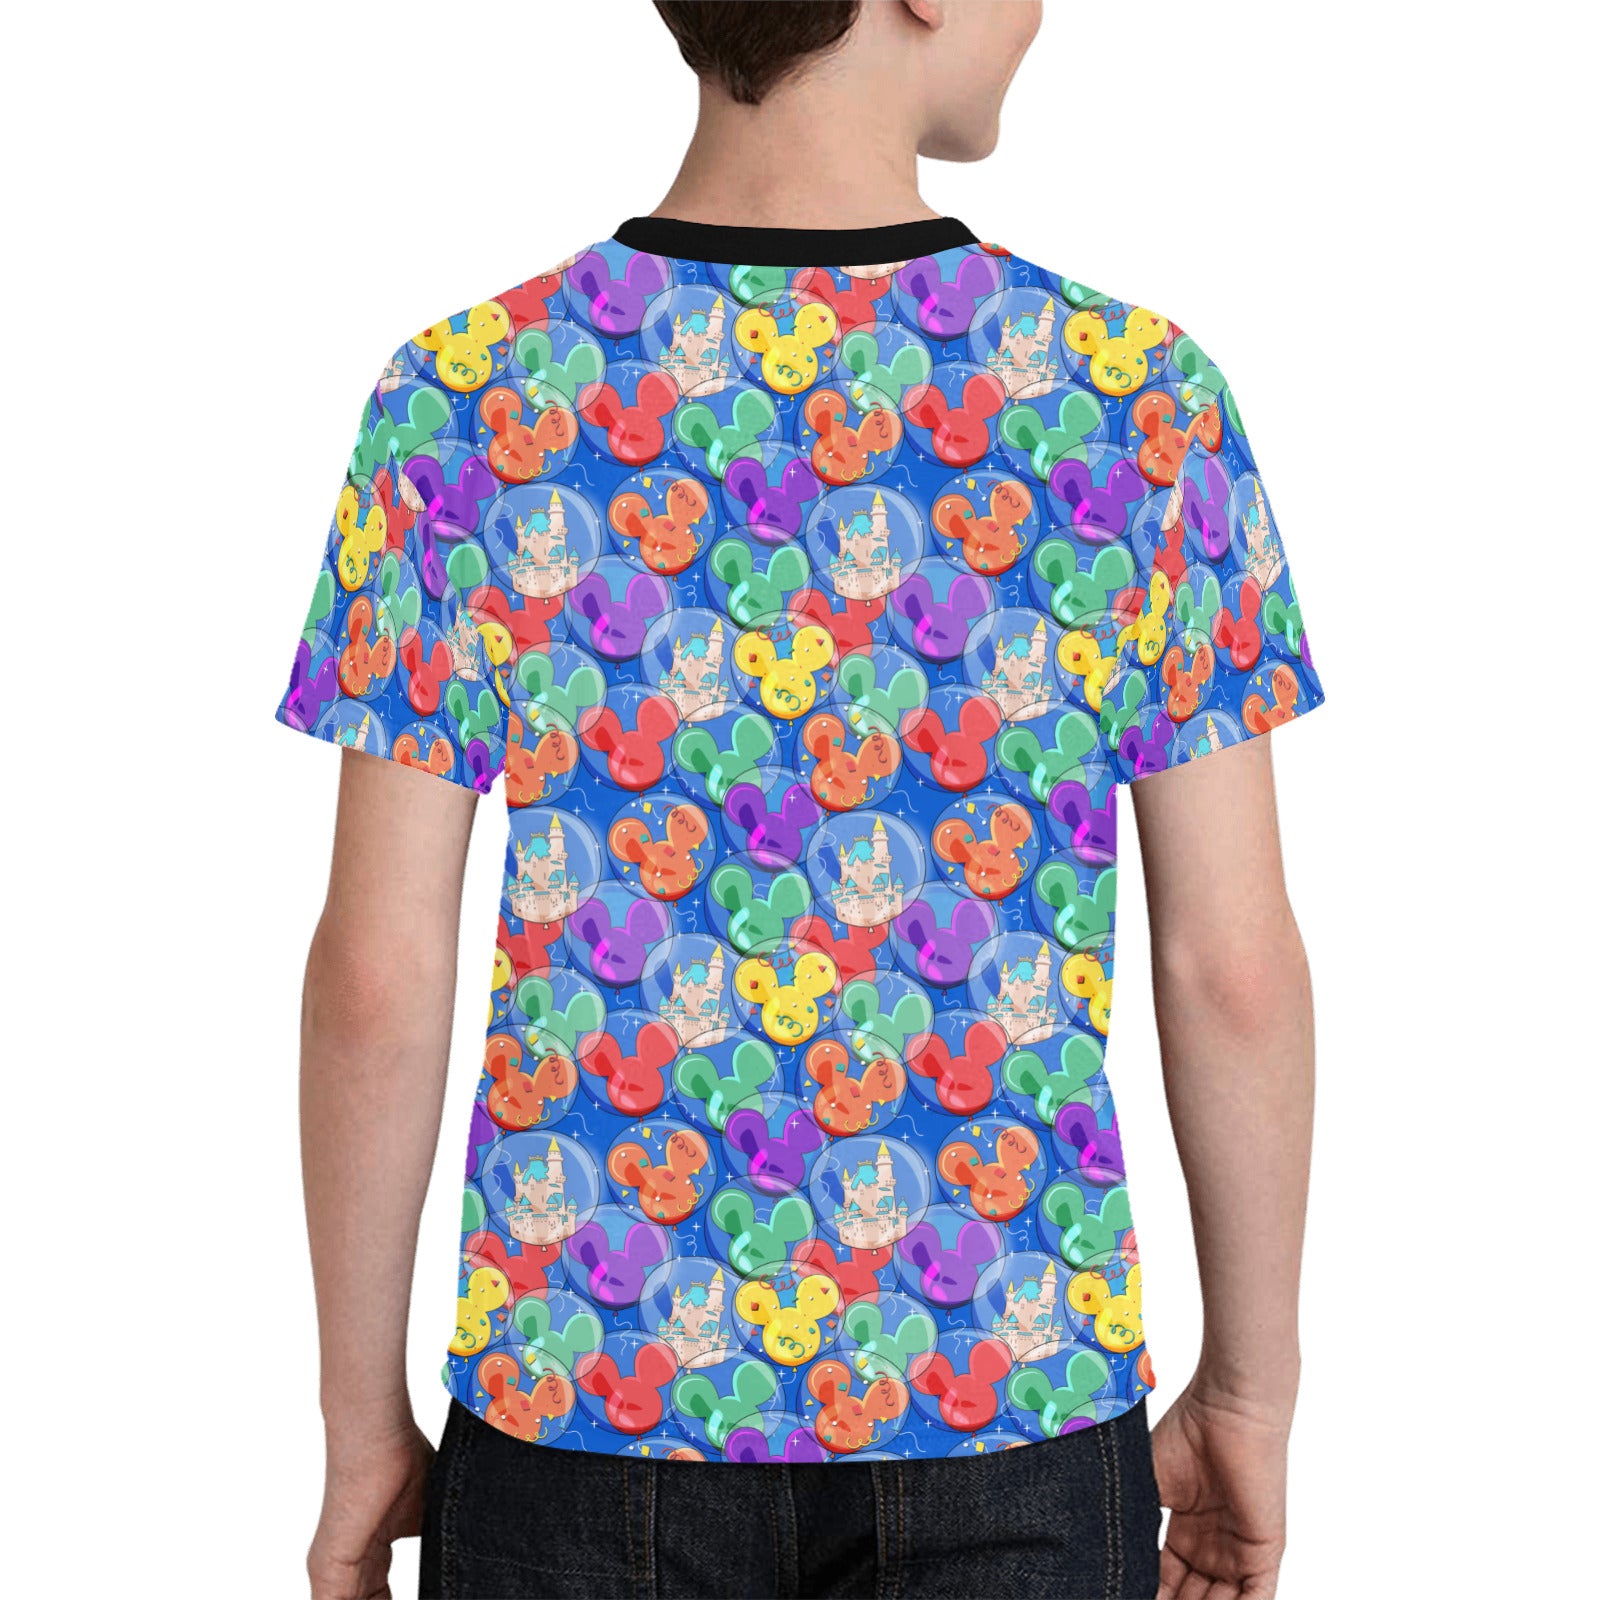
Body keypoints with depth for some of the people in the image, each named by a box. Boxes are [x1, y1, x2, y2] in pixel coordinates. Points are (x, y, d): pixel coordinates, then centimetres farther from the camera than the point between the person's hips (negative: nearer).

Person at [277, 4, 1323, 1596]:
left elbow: (378, 975, -9)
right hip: (1010, 1410, 0)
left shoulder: (462, 404, -9)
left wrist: (363, 1430, 4)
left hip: (584, 1408, 0)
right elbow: (1236, 967, -6)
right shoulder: (1143, 399, -9)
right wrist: (1251, 1395, 7)